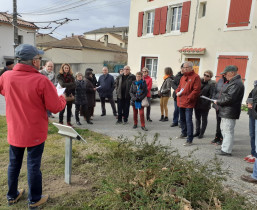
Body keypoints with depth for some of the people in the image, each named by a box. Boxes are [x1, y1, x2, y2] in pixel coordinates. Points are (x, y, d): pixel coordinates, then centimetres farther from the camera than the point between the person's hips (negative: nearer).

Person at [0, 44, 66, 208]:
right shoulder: (42, 80, -22)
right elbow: (56, 107, -17)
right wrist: (62, 98, 3)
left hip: (14, 131, 5)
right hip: (35, 133, -4)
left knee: (14, 164, 21)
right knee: (33, 166, 10)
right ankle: (34, 200, 28)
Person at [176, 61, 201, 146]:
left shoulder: (195, 77, -9)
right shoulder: (183, 77, 16)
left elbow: (196, 90, -15)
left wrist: (188, 98, -20)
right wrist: (177, 92, 2)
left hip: (188, 103, -8)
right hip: (181, 102, 8)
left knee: (188, 121, -9)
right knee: (182, 119, 20)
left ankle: (189, 139, -3)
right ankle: (184, 133, 39)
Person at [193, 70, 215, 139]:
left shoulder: (212, 84, -7)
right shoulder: (199, 81, 7)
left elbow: (211, 95, -13)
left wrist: (206, 102, -21)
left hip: (205, 105, -5)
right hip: (197, 104, 5)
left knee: (204, 119, 8)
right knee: (197, 118, 14)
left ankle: (201, 133, 19)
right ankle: (197, 131, 28)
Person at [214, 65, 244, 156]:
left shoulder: (236, 84, -19)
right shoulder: (233, 82, 16)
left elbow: (229, 98, -24)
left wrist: (218, 101, -12)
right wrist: (219, 101, 8)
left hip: (229, 112, -11)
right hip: (226, 111, 11)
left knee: (228, 131, -4)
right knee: (224, 129, 21)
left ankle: (226, 150, 5)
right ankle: (225, 146, 34)